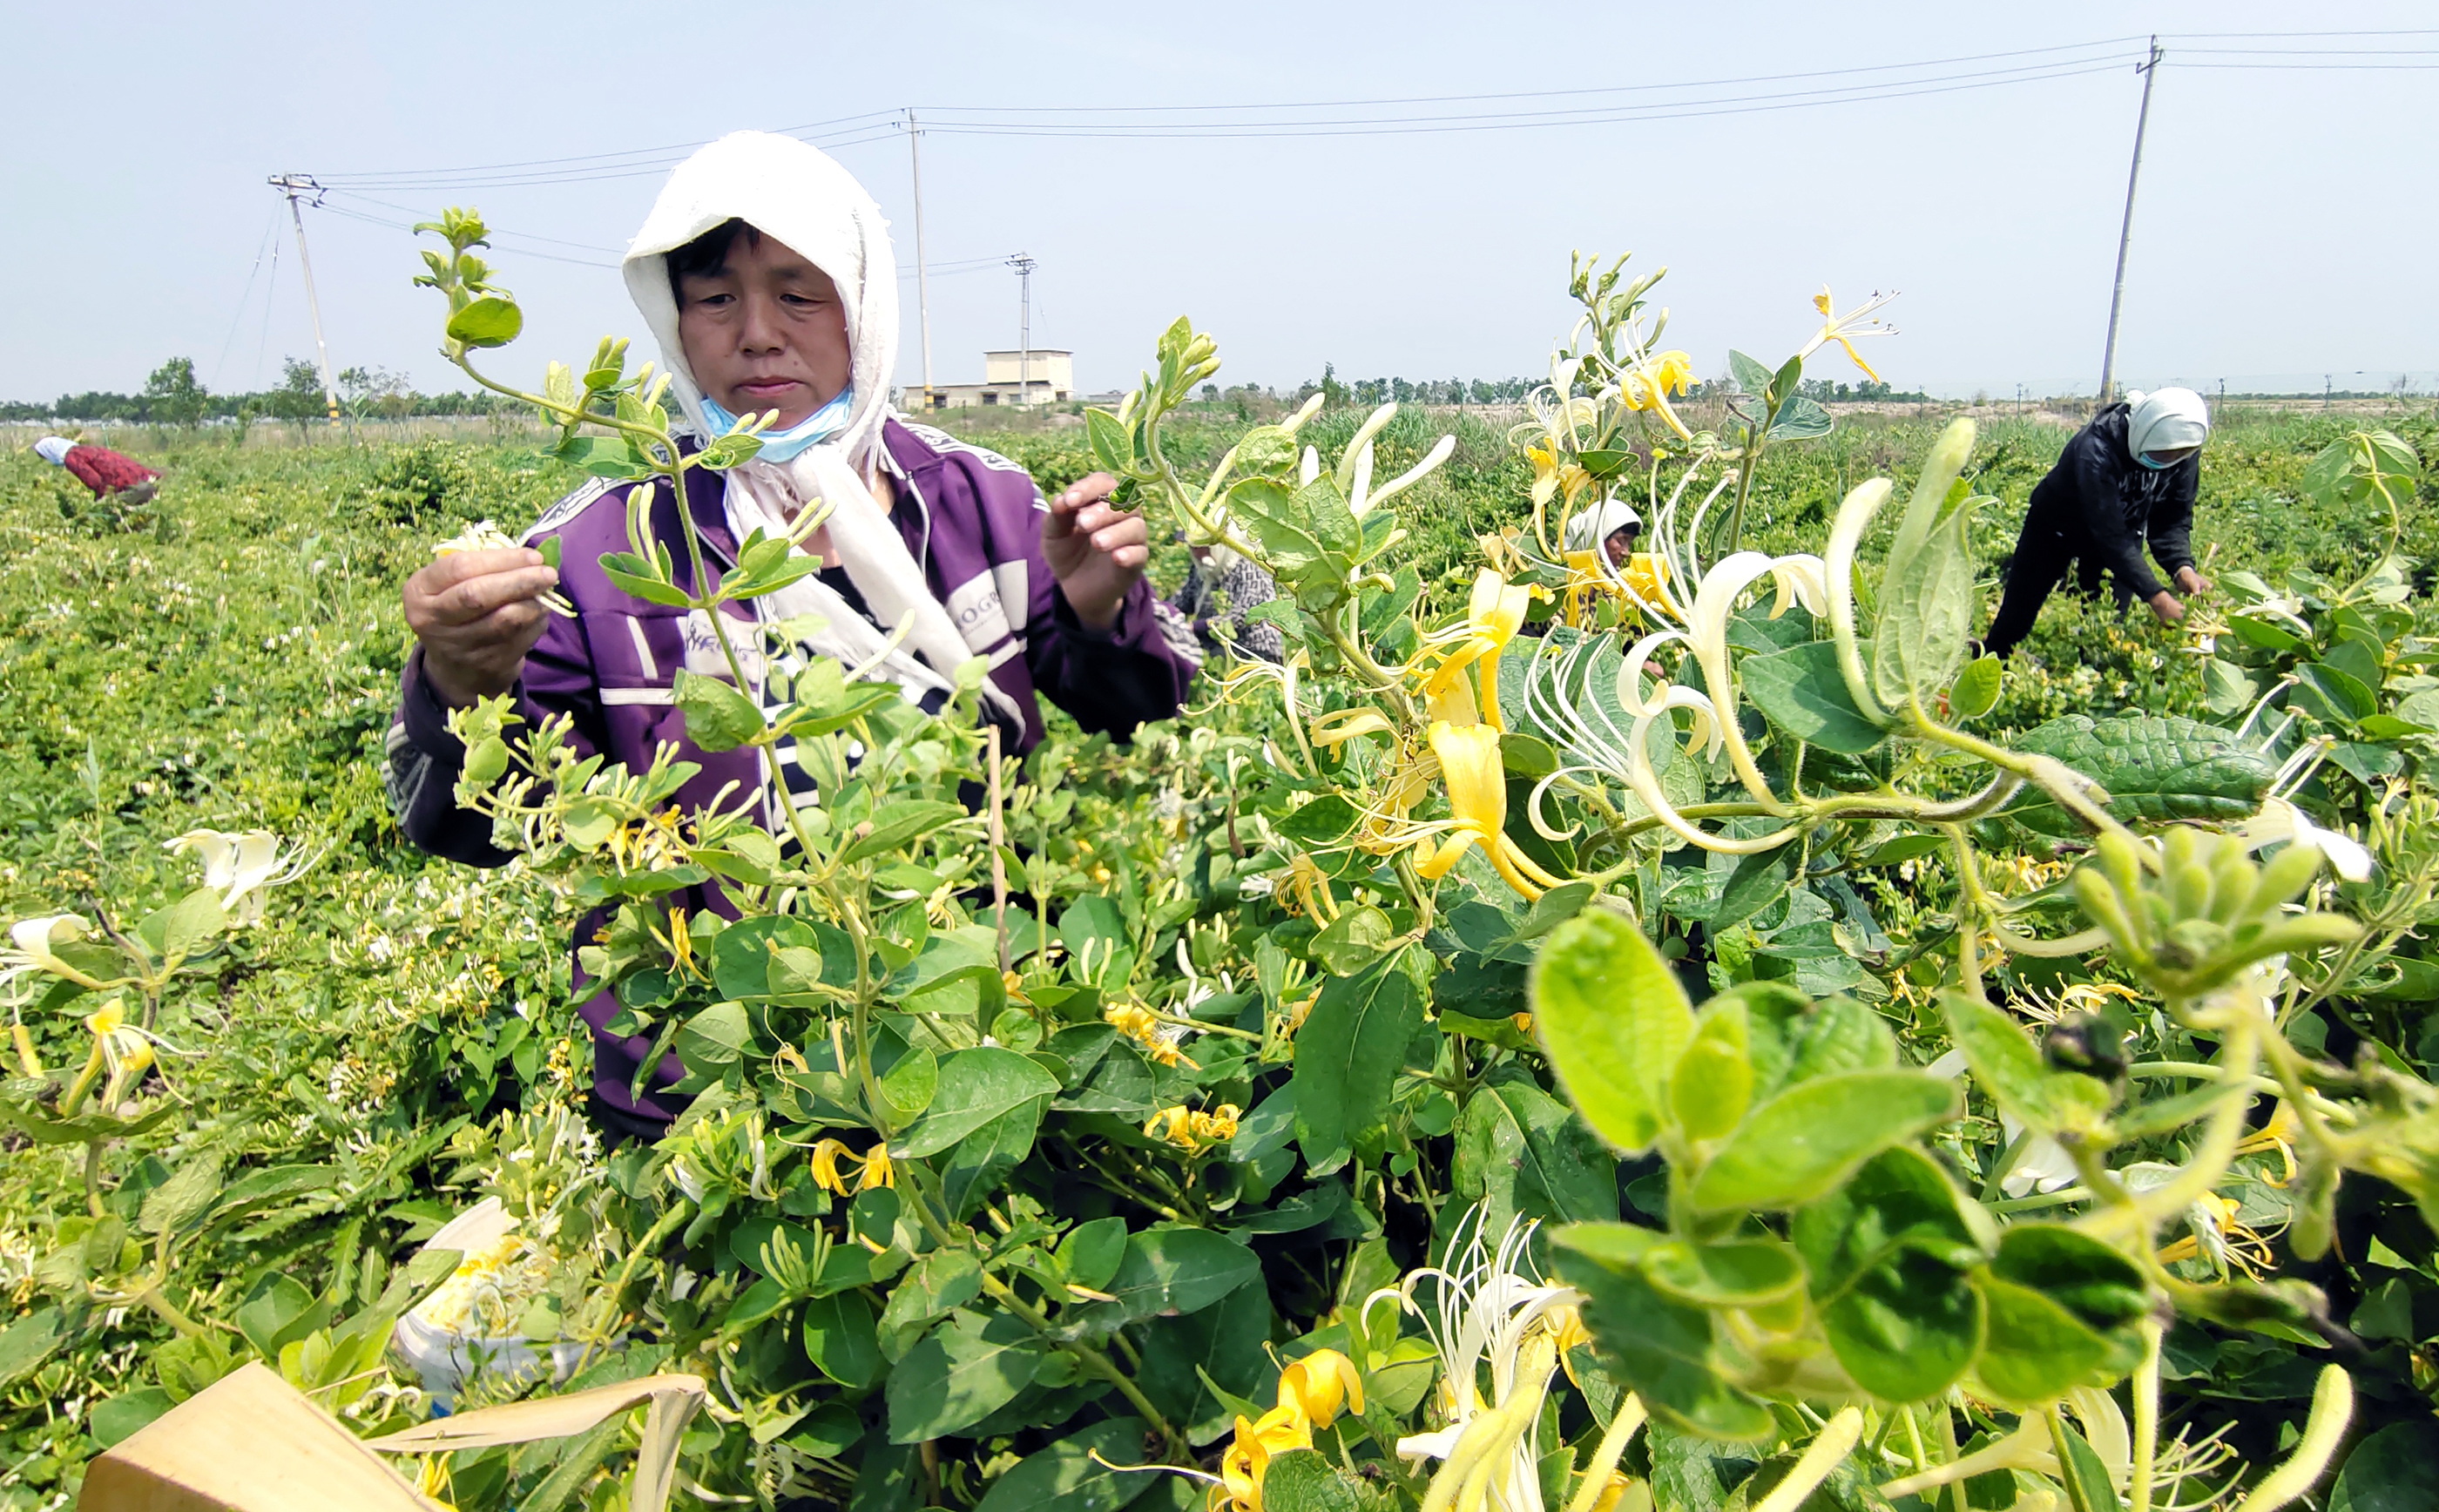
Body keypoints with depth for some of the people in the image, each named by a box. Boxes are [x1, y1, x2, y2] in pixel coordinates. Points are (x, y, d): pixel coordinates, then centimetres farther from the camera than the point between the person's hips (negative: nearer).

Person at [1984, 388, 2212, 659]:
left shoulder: (2184, 453, -21)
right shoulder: (2096, 450, -39)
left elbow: (2173, 518, -14)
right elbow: (2109, 534, -41)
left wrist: (2181, 566, -34)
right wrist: (2154, 596, -45)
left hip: (2124, 530, 4)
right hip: (2056, 528, -4)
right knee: (2016, 617, 0)